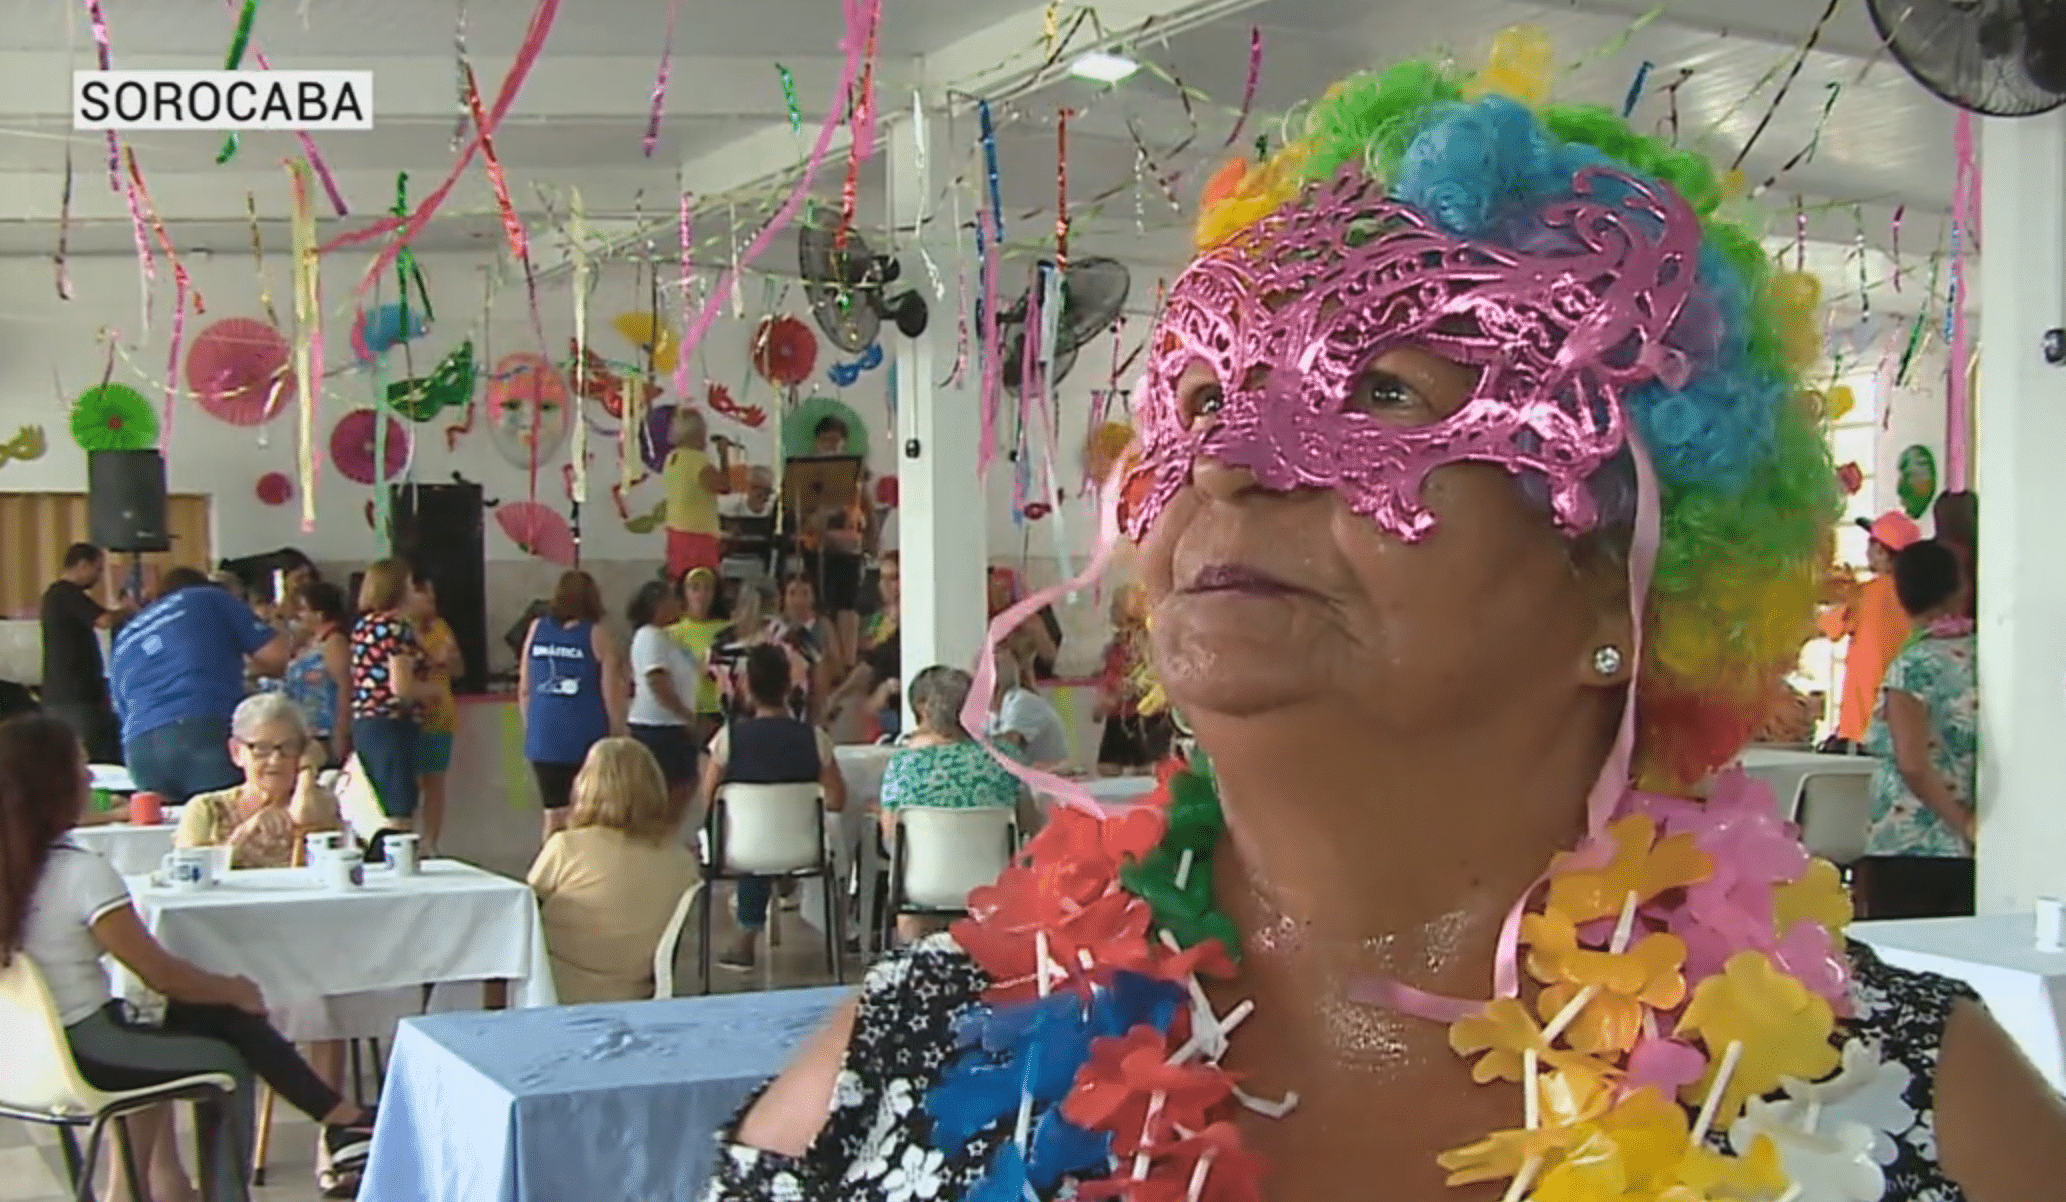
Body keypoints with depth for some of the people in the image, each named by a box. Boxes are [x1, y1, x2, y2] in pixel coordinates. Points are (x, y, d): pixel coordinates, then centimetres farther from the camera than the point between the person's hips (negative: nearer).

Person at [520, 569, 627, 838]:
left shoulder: (536, 629, 5)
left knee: (554, 817, 10)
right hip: (588, 736, -4)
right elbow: (611, 693, -6)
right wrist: (618, 734, 4)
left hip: (544, 737, 4)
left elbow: (524, 689, 10)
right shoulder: (598, 635, -6)